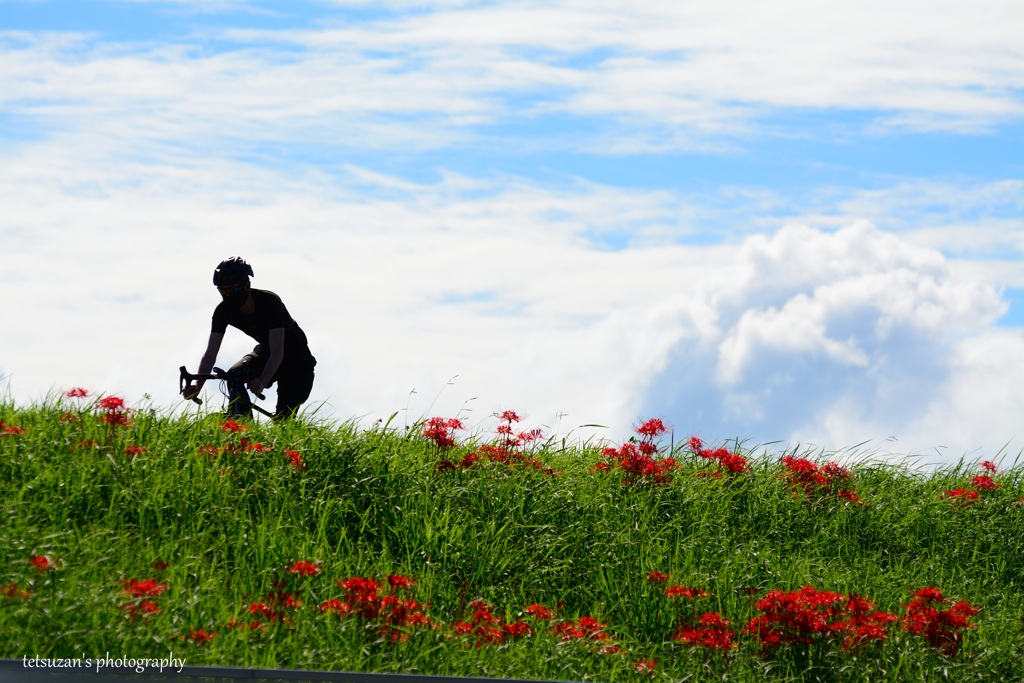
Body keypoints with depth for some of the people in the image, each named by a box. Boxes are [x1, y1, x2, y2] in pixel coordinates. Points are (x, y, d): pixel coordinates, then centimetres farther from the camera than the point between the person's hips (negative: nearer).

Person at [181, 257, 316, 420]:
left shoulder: (269, 302, -33)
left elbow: (277, 351, -40)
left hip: (296, 359, -5)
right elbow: (210, 353, -21)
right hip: (265, 352, 5)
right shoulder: (224, 311, -18)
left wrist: (262, 382, -56)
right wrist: (197, 385, -39)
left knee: (284, 417, -19)